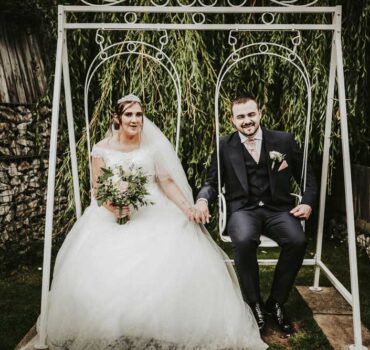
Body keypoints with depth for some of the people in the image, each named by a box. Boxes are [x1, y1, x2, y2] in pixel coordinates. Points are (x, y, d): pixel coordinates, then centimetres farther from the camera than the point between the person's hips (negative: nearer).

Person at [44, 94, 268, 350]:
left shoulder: (153, 145, 4)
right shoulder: (102, 149, 2)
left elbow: (168, 182, 0)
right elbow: (97, 190, 2)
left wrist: (187, 207, -14)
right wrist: (113, 207, -18)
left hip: (152, 214, 0)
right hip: (113, 215, 0)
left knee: (176, 258, -22)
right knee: (102, 269, -22)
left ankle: (164, 329, -4)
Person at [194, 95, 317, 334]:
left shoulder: (284, 140, 8)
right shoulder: (225, 146, 7)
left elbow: (307, 176, 13)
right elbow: (212, 182, 8)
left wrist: (308, 202, -4)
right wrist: (202, 200, -14)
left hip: (277, 208, 1)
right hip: (243, 209, -1)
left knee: (297, 241, -29)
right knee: (244, 240, -35)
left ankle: (276, 302, -3)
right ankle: (255, 303, -8)